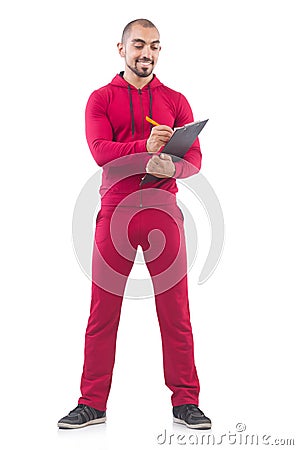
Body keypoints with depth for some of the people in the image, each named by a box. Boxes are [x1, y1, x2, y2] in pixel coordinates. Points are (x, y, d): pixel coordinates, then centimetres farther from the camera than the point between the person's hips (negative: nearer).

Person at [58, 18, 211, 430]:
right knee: (102, 311, 2)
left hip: (163, 211, 1)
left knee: (175, 311, 1)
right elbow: (100, 150, -8)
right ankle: (93, 404, 13)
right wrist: (145, 147, -24)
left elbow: (195, 157, 4)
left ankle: (185, 402, 11)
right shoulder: (101, 99, 9)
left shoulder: (175, 101, 13)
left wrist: (172, 167, -18)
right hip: (115, 211, -1)